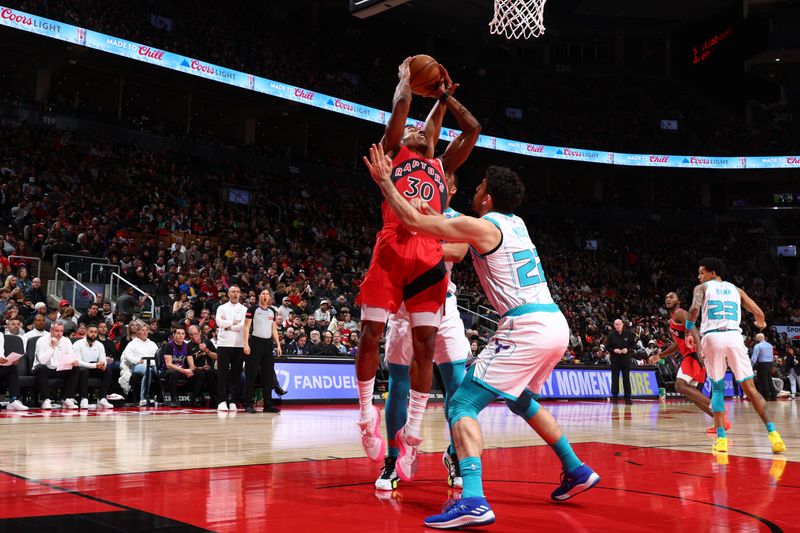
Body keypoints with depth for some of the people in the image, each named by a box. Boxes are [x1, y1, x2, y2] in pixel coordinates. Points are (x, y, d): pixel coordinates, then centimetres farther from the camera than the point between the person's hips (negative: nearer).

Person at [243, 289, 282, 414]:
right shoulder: (253, 309, -2)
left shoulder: (273, 311, 13)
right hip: (255, 342, -5)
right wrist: (246, 344, -14)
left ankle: (268, 405, 10)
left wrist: (278, 345, 9)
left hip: (268, 343, 5)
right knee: (251, 374, -4)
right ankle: (249, 405, 0)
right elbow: (246, 327, -5)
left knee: (269, 375, 5)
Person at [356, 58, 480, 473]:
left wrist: (444, 97, 34)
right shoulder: (393, 152, 19)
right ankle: (366, 414, 15)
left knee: (425, 344, -2)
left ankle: (411, 434, 5)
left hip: (429, 256, 3)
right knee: (370, 334, -5)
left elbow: (472, 129, 28)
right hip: (392, 249, -3)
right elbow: (401, 105, 8)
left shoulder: (440, 167, 28)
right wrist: (406, 77, 24)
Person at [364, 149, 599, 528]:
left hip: (527, 328, -9)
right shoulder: (516, 223, 19)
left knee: (462, 405, -7)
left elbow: (412, 220, -5)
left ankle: (473, 499, -25)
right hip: (556, 324, 9)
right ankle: (576, 471, 38)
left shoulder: (481, 227, -5)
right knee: (520, 399, 32)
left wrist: (384, 181, 8)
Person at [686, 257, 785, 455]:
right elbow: (759, 312, 18)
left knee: (717, 388, 11)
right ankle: (772, 432, -9)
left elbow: (695, 308, -8)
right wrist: (761, 324, 40)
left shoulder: (702, 288, 14)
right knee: (750, 388, 5)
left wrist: (690, 326, 9)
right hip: (734, 337, 2)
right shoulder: (735, 289, 23)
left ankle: (721, 438, 2)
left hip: (713, 337, -1)